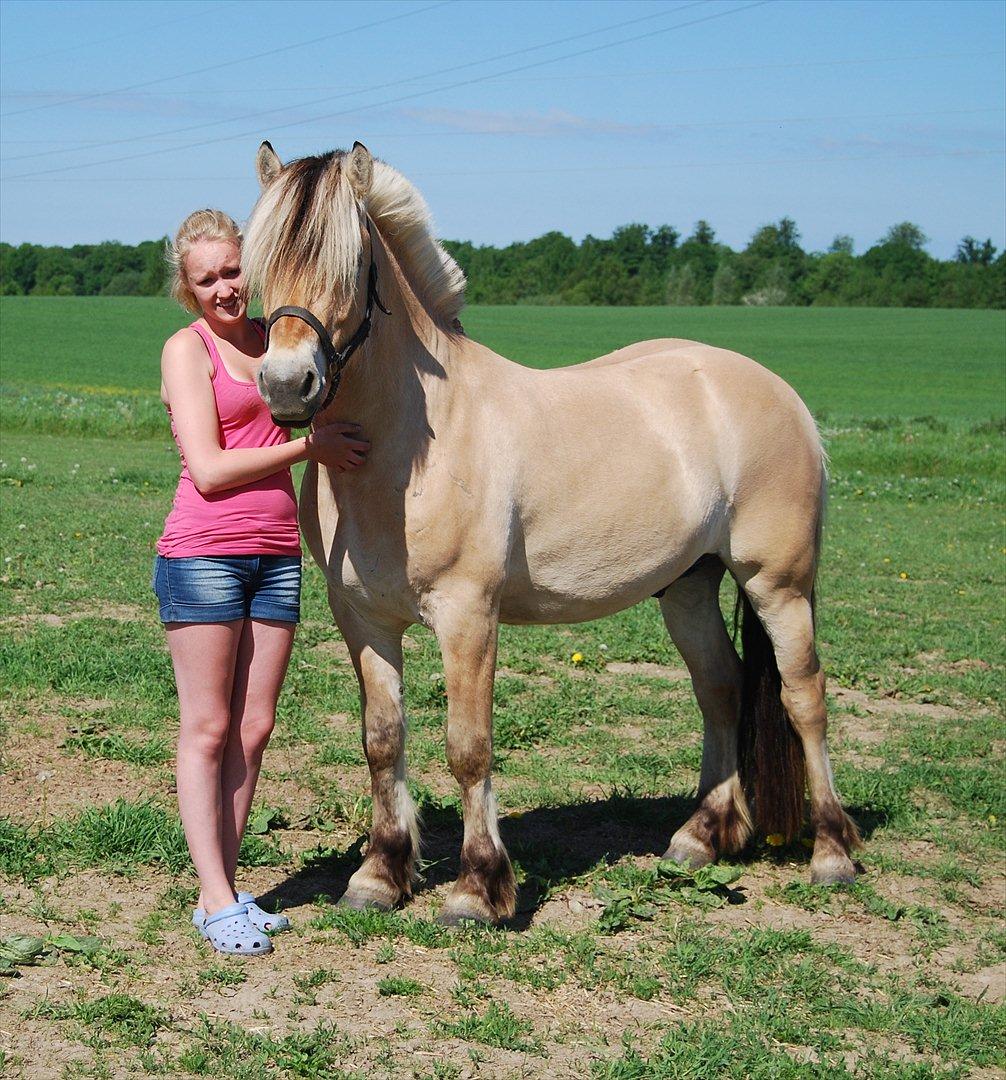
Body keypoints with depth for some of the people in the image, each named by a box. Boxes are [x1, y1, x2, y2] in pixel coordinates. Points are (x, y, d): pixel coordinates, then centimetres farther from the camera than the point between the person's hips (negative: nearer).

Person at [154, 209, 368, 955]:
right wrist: (309, 445, -12)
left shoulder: (273, 338, 13)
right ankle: (216, 901, 2)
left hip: (277, 554, 6)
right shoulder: (188, 349, -4)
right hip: (204, 552, -6)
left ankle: (227, 888, 14)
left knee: (254, 730, 7)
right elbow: (209, 469, -13)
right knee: (207, 730, -1)